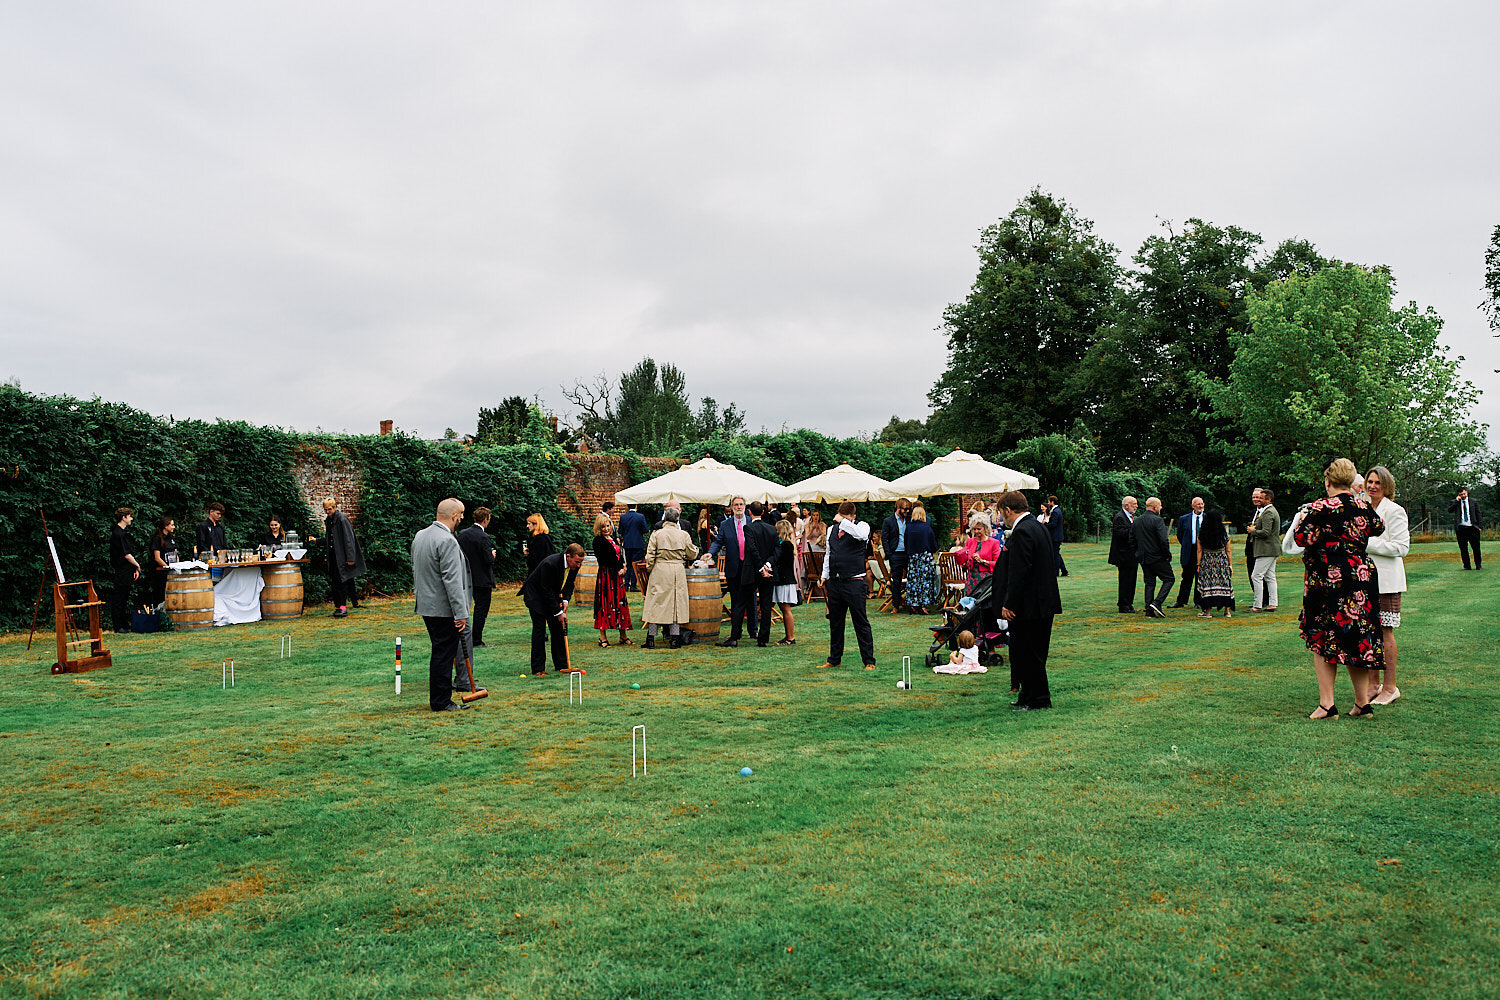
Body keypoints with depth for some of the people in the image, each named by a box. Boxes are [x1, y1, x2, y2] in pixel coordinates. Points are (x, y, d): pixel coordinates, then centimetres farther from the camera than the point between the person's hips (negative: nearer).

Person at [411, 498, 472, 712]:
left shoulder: (420, 536, 11)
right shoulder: (447, 541, -20)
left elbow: (415, 571, 21)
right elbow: (452, 580, -23)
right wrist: (460, 614, -21)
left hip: (425, 605, 9)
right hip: (443, 608, -9)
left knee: (441, 652, 16)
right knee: (444, 653, -1)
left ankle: (440, 698, 22)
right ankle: (441, 702, 5)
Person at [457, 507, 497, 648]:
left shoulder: (462, 534, 2)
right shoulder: (484, 537, -20)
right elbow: (489, 561, -20)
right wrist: (492, 555, 0)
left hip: (469, 577, 7)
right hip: (483, 579, -7)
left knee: (479, 607, 20)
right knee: (481, 609, 1)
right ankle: (476, 641, 5)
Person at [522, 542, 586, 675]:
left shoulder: (574, 565, -11)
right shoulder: (550, 563, -33)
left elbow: (569, 584, 5)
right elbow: (546, 591, -29)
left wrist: (565, 600, -13)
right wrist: (558, 612, -25)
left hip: (553, 596, 7)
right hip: (535, 595, -7)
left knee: (559, 628, 2)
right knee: (539, 629, -12)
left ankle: (562, 664, 9)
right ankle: (538, 668, -8)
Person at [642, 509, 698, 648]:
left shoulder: (656, 534, -5)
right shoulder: (684, 535, -1)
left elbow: (649, 557, -5)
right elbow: (692, 554, 10)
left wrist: (649, 571, 9)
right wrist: (695, 548, 31)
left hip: (659, 571, -1)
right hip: (678, 572, 1)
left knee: (655, 603, 5)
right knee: (676, 603, 8)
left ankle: (651, 638, 6)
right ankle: (674, 638, 7)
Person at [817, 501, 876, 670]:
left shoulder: (862, 525, -2)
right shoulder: (832, 529, 14)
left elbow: (861, 534, -28)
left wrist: (843, 521, -20)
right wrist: (825, 576, 16)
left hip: (854, 582, -6)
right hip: (834, 582, 6)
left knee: (861, 623, -3)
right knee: (835, 623, 13)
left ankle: (869, 661, 4)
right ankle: (834, 659, 24)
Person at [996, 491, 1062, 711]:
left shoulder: (1022, 532, -18)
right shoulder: (1038, 527, 13)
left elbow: (1019, 572, -23)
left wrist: (1009, 604, -20)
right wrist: (1010, 549, 13)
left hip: (1029, 605, -10)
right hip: (1044, 602, 10)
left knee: (1028, 654, -1)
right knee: (1034, 653, 17)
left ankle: (1039, 699, 7)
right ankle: (1028, 696, 26)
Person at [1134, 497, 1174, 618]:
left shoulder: (1137, 521, 8)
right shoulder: (1157, 520, -13)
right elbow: (1163, 540, -20)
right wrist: (1167, 555, -8)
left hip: (1143, 558, 7)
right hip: (1157, 557, -7)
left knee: (1149, 583, 12)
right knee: (1169, 579, 6)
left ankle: (1149, 611, 7)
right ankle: (1157, 603, -9)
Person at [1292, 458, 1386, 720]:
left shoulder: (1321, 508, -13)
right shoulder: (1363, 507, 5)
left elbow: (1302, 538, -14)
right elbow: (1378, 527, 25)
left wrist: (1301, 519, 5)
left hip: (1328, 581, -5)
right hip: (1361, 578, 5)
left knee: (1322, 639, 3)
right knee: (1357, 639, 12)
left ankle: (1327, 704, 1)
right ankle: (1363, 702, 16)